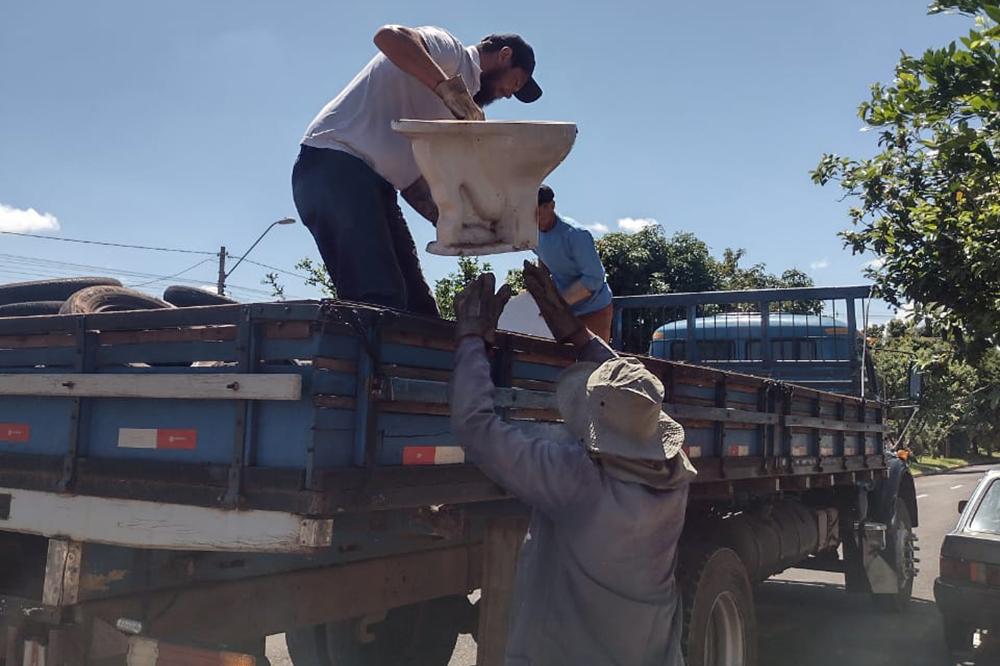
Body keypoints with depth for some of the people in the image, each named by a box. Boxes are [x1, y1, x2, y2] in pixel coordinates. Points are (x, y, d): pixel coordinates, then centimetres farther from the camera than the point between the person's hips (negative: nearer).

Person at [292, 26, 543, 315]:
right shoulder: (450, 49, 2)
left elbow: (412, 176, 18)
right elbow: (389, 36, -22)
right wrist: (450, 88, -27)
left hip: (374, 183, 10)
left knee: (417, 305, 2)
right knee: (379, 301, -23)